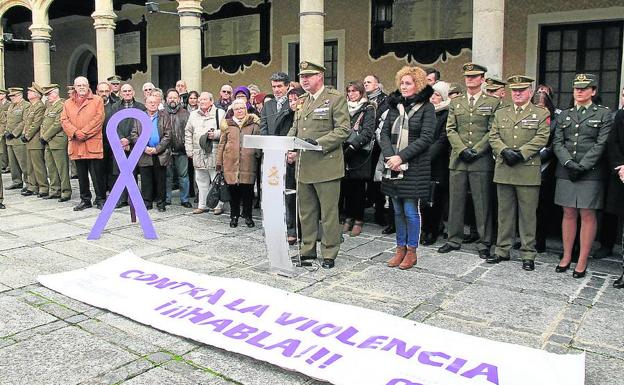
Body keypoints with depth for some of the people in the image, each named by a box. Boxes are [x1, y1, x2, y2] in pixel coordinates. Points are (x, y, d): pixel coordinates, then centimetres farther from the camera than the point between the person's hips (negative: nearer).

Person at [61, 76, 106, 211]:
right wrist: (75, 133, -12)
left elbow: (98, 119, -7)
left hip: (93, 144, -4)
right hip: (76, 145, 4)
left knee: (97, 174, -3)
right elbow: (64, 120, 5)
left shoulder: (97, 100, 4)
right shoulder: (68, 103, 15)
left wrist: (84, 133, -13)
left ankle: (100, 199, 8)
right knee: (81, 175, 10)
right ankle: (85, 200, 18)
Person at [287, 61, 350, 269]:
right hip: (303, 166, 7)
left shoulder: (336, 98, -5)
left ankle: (329, 254, 15)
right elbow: (294, 129, 20)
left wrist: (318, 143, -21)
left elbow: (343, 129, -12)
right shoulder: (302, 101, 16)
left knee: (328, 213, 2)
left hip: (326, 166, -7)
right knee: (306, 212, 14)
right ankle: (307, 250, 27)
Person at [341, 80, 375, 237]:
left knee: (358, 187, 0)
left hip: (360, 154, -4)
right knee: (346, 187, 5)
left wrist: (353, 145, -19)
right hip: (344, 153, 4)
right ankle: (348, 218, 16)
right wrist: (341, 146, -2)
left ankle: (358, 220, 9)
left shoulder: (368, 109, 1)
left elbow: (368, 132, -10)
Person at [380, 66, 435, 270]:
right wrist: (389, 156, -11)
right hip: (393, 167, 5)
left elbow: (426, 138, -12)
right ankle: (400, 249, 24)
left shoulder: (426, 107, -3)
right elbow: (384, 133, 6)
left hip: (414, 167, -5)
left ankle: (411, 251, 14)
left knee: (411, 211, 0)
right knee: (398, 210, 12)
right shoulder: (395, 106, 11)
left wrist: (401, 157, -17)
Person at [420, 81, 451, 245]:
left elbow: (442, 141, -11)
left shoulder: (447, 115, -4)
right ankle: (426, 230, 17)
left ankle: (432, 232, 12)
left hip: (437, 164, -5)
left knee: (435, 199, 0)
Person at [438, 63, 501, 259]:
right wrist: (461, 149, -8)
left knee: (482, 203, 1)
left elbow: (493, 132, -2)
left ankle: (484, 243, 11)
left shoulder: (493, 103, 4)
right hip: (457, 160, 3)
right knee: (456, 201, 8)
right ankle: (454, 239, 19)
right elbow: (450, 130, 6)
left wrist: (476, 150, -12)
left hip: (482, 160, -3)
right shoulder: (455, 103, 13)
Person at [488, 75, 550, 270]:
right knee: (505, 212, 10)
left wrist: (520, 153, -16)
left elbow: (541, 139, -6)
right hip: (503, 171, 3)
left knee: (528, 214, 1)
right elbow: (493, 137, 6)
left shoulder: (541, 114, 5)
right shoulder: (500, 113, 15)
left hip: (528, 171, -3)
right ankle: (502, 250, 18)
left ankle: (528, 254, 10)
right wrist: (504, 151, -12)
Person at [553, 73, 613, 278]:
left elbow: (601, 144, -6)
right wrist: (568, 163, -11)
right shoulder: (564, 115, 13)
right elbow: (557, 143, 5)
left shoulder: (604, 114, 3)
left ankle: (582, 262, 7)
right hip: (565, 172, 3)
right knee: (569, 214, 8)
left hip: (591, 173, -3)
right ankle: (566, 257, 17)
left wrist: (582, 166, -15)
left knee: (587, 215, 0)